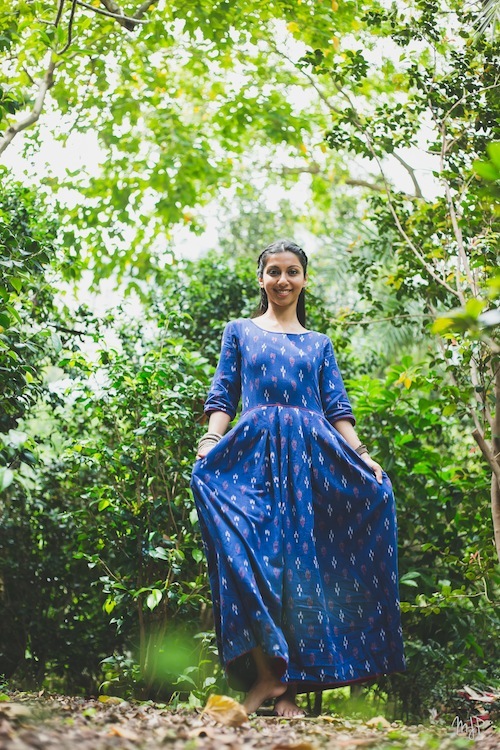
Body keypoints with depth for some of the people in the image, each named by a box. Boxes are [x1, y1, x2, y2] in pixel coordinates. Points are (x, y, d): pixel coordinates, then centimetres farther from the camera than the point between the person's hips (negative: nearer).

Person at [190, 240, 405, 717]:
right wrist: (209, 442, -9)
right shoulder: (240, 332, 18)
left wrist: (361, 455, -1)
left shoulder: (319, 344, 22)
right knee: (255, 558, -16)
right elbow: (222, 397, 9)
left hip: (311, 459, 2)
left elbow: (337, 408, 14)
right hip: (254, 454, -1)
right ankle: (269, 674, -14)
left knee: (304, 565, -6)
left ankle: (289, 687, -2)